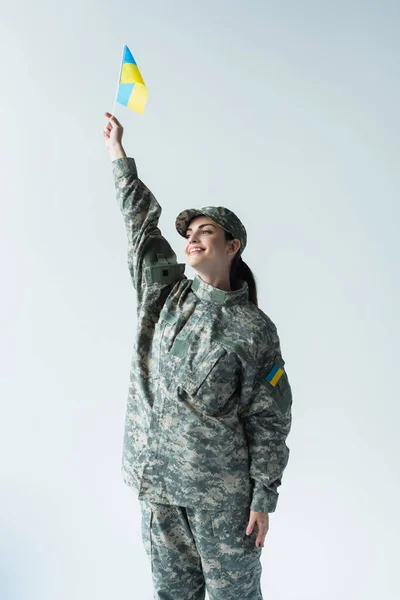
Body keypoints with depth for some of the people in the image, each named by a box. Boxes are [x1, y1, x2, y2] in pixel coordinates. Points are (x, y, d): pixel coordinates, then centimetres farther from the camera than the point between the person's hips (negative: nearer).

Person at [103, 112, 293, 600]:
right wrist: (117, 152, 8)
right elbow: (141, 221, 7)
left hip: (222, 490, -4)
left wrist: (264, 498, -8)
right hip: (157, 481, 4)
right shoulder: (164, 294, 5)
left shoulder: (254, 330, -7)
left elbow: (269, 421, -6)